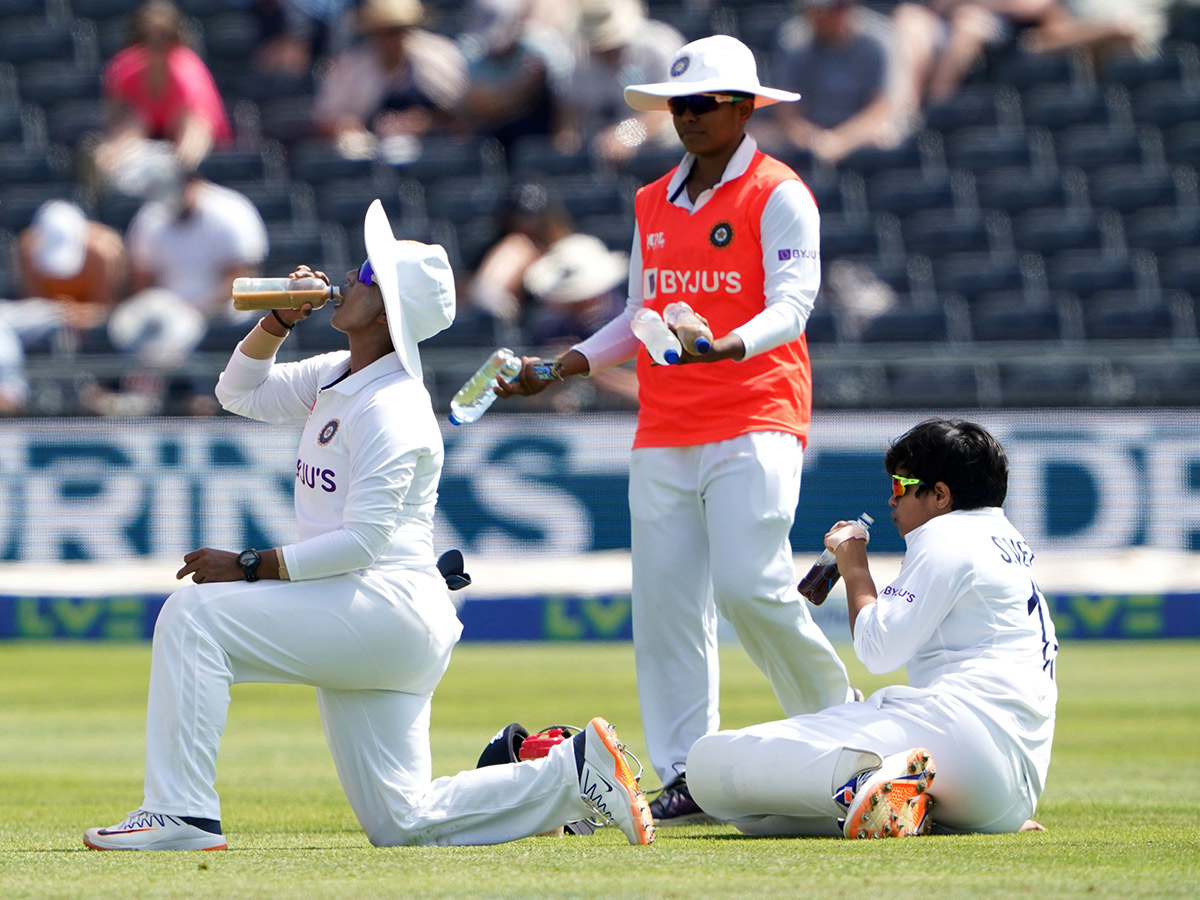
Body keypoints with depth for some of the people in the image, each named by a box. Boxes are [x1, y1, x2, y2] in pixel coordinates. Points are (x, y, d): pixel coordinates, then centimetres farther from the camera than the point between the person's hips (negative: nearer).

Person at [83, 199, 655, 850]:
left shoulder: (393, 408, -15)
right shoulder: (335, 377, 14)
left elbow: (363, 539, -22)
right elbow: (240, 392, 22)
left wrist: (252, 567, -22)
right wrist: (280, 320, 5)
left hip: (390, 607, -10)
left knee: (194, 614, -19)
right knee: (401, 825, 9)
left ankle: (181, 815, -21)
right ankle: (573, 773, 12)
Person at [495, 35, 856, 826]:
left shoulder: (779, 196, -3)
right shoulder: (654, 205, 17)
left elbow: (792, 304, -14)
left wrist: (730, 345, -33)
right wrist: (565, 366, 13)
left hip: (754, 420, -6)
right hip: (663, 432, 6)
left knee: (750, 584, -19)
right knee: (665, 605, 0)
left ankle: (838, 722, 2)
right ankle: (686, 779, 2)